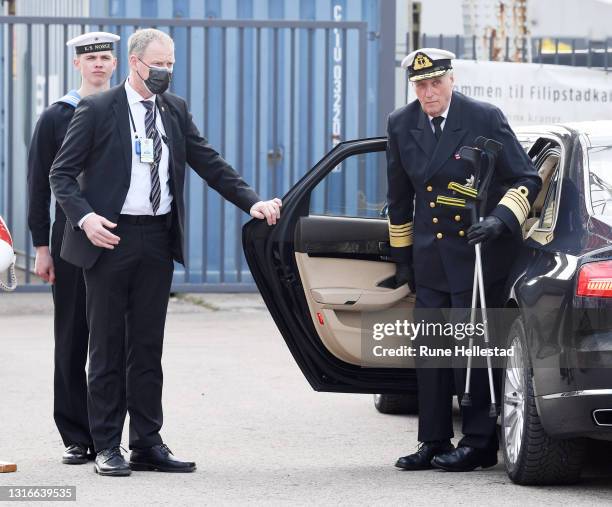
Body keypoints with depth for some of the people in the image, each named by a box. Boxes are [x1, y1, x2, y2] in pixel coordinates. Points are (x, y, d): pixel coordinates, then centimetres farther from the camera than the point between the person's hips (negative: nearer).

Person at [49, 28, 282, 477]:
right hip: (110, 238, -4)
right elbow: (62, 174, -2)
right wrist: (84, 216, -18)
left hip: (158, 239, 4)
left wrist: (252, 202, -3)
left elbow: (210, 164, 10)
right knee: (108, 346, 1)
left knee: (148, 347, 8)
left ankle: (148, 444, 12)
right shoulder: (97, 111, -4)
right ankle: (107, 447, 6)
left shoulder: (176, 111, 11)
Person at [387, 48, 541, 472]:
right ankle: (434, 443, 13)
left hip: (478, 251, -5)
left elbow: (527, 180, -6)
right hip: (430, 257, 5)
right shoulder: (401, 125, 4)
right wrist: (401, 256, 17)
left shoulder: (485, 119, -10)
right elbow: (400, 197, 15)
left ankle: (480, 442, 2)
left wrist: (500, 219, -22)